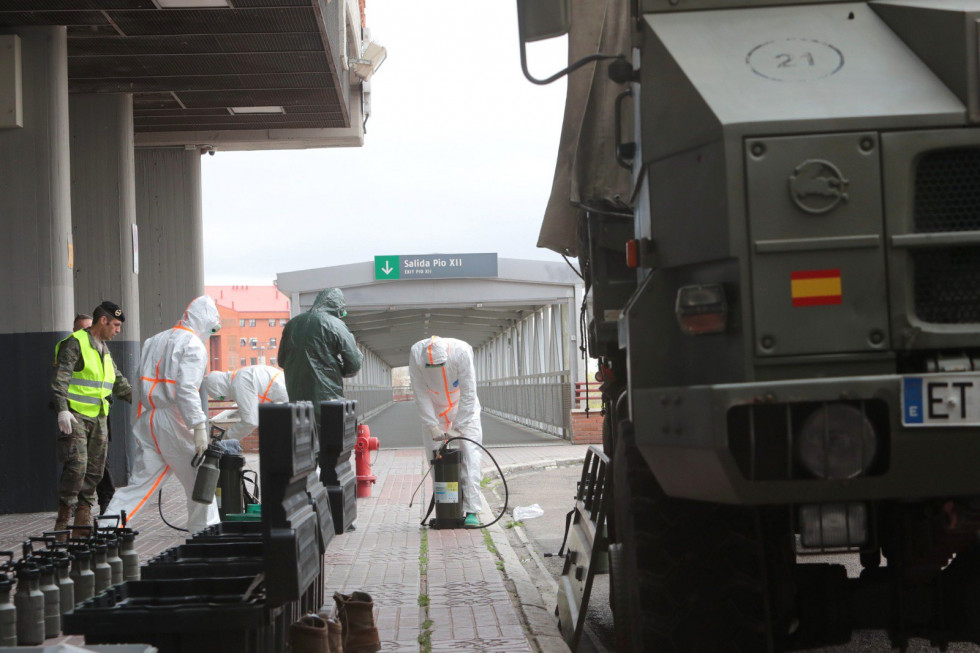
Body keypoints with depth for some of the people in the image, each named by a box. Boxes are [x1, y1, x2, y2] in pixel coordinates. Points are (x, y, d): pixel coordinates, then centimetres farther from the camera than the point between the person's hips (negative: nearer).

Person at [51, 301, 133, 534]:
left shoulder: (104, 349, 20)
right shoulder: (74, 343, -7)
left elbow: (119, 382, 30)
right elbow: (60, 379, -16)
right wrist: (62, 410, -27)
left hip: (99, 418, 8)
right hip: (75, 415, -8)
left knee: (95, 470, 5)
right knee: (77, 466, -16)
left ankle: (83, 520, 11)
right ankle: (63, 519, -8)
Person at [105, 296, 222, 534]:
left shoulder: (154, 341, 19)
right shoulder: (193, 346, -7)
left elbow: (143, 383, 16)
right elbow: (186, 390, -19)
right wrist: (199, 427, -21)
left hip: (147, 421, 7)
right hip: (173, 423, -7)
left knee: (140, 483, 7)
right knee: (200, 483, 6)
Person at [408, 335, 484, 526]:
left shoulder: (461, 351, -31)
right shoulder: (416, 354, -26)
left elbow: (468, 394, -25)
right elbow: (421, 395, -17)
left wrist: (458, 427, -26)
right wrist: (433, 426, -22)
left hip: (464, 409, -1)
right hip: (434, 411, 2)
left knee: (470, 456, -12)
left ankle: (471, 511, -14)